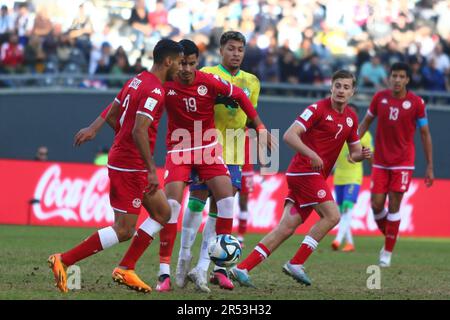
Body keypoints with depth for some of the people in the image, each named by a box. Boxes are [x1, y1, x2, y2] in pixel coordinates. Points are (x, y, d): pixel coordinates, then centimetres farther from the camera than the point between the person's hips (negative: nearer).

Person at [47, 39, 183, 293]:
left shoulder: (137, 80, 12)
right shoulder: (155, 91, -17)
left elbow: (111, 116, 17)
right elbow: (139, 131, -26)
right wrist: (152, 171, -25)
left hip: (121, 157, 10)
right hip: (130, 165, -10)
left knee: (163, 213, 15)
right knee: (124, 231, -7)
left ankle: (126, 269, 12)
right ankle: (63, 261, -6)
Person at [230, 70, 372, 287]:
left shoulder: (351, 118, 15)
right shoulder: (318, 109, -9)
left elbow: (354, 153, 22)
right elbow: (289, 135, -18)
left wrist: (362, 155, -1)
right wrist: (311, 154, -29)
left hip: (316, 176, 7)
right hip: (305, 171, -7)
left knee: (287, 228, 0)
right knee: (332, 216, -15)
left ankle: (243, 268, -2)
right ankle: (296, 264, -8)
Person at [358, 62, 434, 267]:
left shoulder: (416, 103, -8)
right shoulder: (380, 97, -1)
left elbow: (425, 134, -1)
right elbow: (366, 122, 12)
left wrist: (430, 167, -3)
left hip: (403, 162, -2)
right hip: (380, 161, 3)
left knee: (394, 206, -6)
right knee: (376, 205, -3)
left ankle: (388, 252, 5)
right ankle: (388, 238, 24)